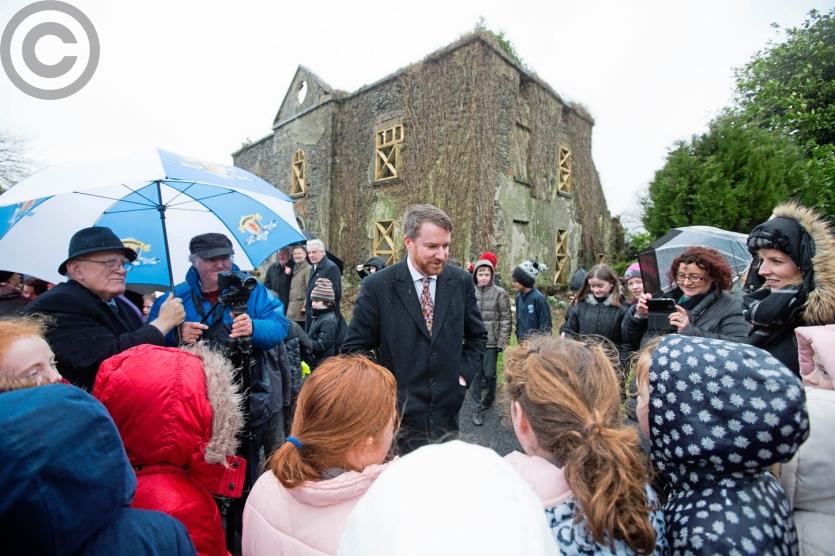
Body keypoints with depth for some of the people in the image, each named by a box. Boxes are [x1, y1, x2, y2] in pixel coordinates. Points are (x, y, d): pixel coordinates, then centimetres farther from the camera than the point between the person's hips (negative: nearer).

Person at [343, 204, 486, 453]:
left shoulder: (461, 281, -3)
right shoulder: (377, 286, -12)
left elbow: (477, 335, 12)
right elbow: (354, 347, -4)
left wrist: (465, 373, 2)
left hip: (446, 411, 3)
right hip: (399, 414, -3)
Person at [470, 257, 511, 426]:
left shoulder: (500, 293, -4)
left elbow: (505, 319, -4)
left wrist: (502, 342, -8)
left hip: (491, 341, -1)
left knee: (489, 373, 7)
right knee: (475, 374, 5)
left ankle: (488, 400, 32)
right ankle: (478, 406, 17)